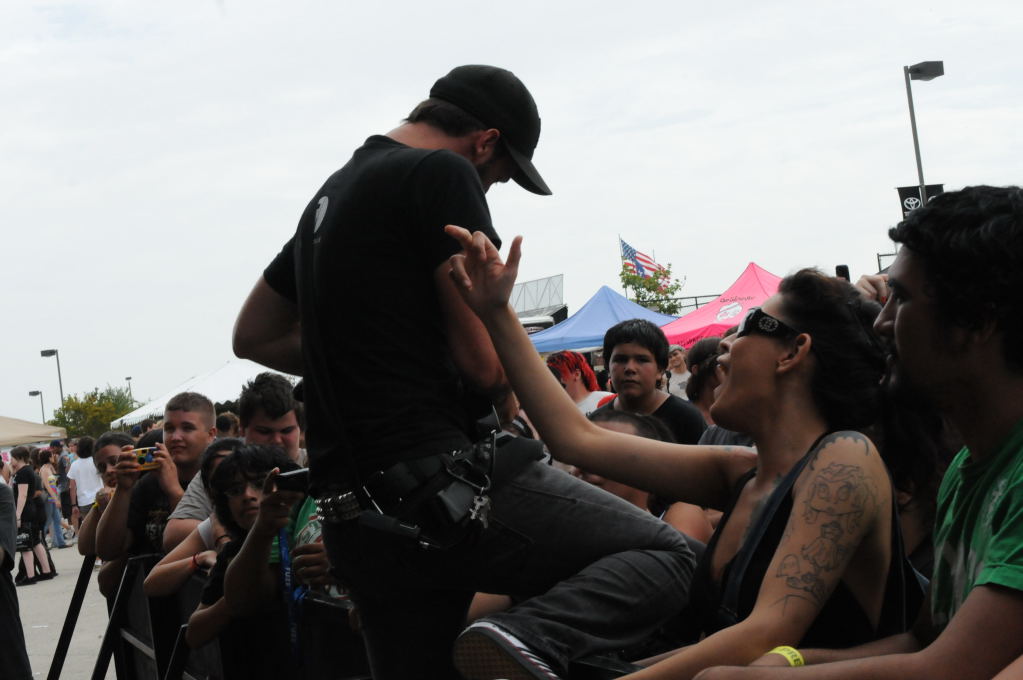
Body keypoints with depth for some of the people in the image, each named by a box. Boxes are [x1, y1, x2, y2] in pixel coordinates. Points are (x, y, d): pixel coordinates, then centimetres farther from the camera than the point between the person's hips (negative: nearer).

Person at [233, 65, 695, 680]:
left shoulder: (331, 194, 21)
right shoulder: (444, 174, -6)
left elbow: (254, 337, 29)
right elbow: (483, 356, -13)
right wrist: (508, 405, 8)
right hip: (443, 484, -9)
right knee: (664, 552, -2)